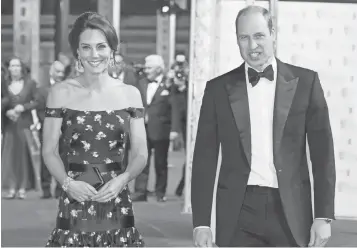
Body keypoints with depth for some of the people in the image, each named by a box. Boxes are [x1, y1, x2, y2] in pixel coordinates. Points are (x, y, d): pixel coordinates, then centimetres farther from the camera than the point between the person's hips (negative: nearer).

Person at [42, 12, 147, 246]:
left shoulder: (130, 94, 7)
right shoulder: (61, 93, 3)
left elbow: (140, 154, 7)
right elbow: (49, 151, 5)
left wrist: (122, 179, -11)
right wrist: (68, 183, -12)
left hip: (118, 204, 1)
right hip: (75, 206, -1)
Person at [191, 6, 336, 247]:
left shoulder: (305, 81, 3)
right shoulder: (219, 88, 6)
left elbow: (323, 152, 3)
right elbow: (205, 157, 6)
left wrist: (324, 217, -3)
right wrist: (201, 222, 1)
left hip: (290, 212, 0)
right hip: (238, 213, 0)